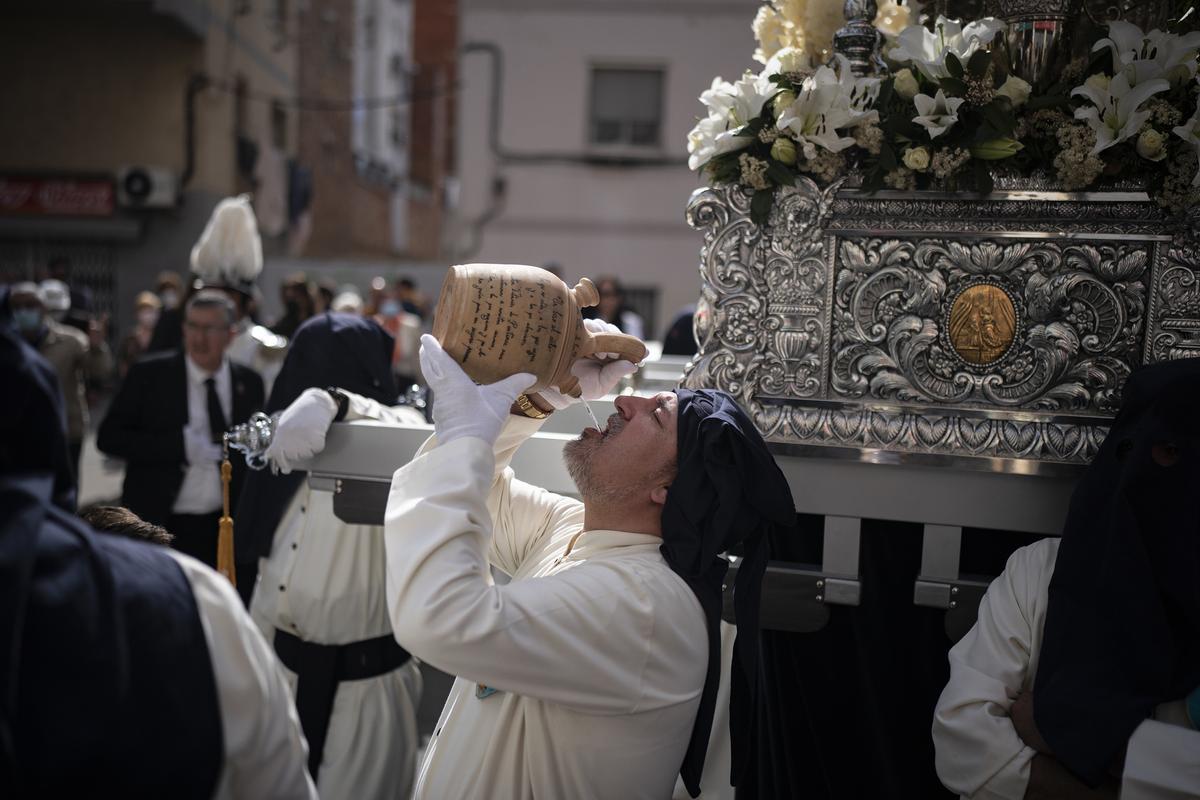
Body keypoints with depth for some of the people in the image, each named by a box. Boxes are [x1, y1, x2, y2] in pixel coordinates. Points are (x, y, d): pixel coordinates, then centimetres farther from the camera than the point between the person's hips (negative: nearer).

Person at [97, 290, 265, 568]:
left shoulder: (249, 383, 5)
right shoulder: (149, 375, -2)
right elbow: (109, 437, -5)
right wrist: (180, 444, -16)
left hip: (224, 529, 2)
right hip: (161, 526, -2)